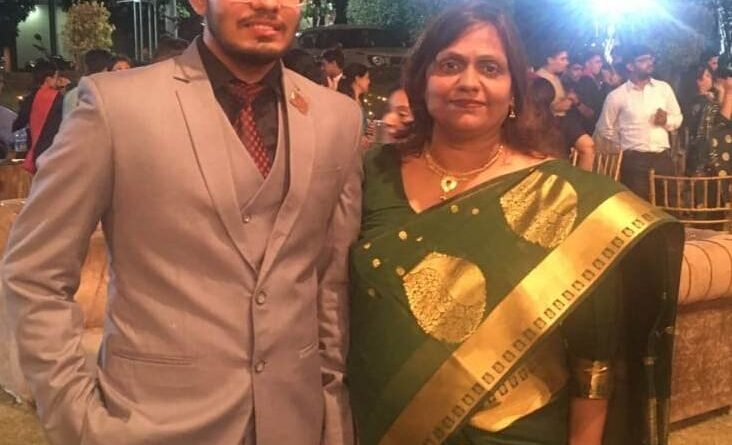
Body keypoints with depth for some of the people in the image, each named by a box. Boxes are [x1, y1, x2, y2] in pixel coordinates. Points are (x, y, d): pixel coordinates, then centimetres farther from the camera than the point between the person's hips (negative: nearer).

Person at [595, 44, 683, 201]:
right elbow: (604, 129, 7)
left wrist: (667, 120, -6)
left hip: (663, 157, 3)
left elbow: (678, 118, 15)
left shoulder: (664, 88, 7)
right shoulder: (616, 96, -2)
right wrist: (625, 143, 8)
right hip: (634, 160, -3)